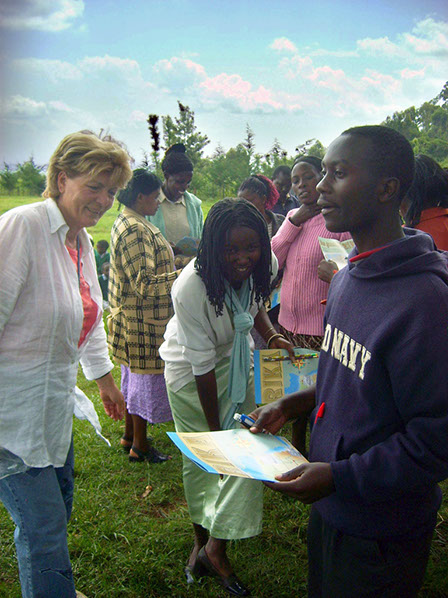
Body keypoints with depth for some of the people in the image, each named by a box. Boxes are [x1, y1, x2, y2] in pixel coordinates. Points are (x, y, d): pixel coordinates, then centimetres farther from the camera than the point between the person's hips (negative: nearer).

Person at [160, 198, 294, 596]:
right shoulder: (191, 287, -35)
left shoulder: (265, 265, -19)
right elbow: (202, 364, -27)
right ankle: (201, 540, 30)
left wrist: (271, 336, -14)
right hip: (190, 370, -4)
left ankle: (217, 546, 15)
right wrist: (214, 428, -19)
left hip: (237, 361, 5)